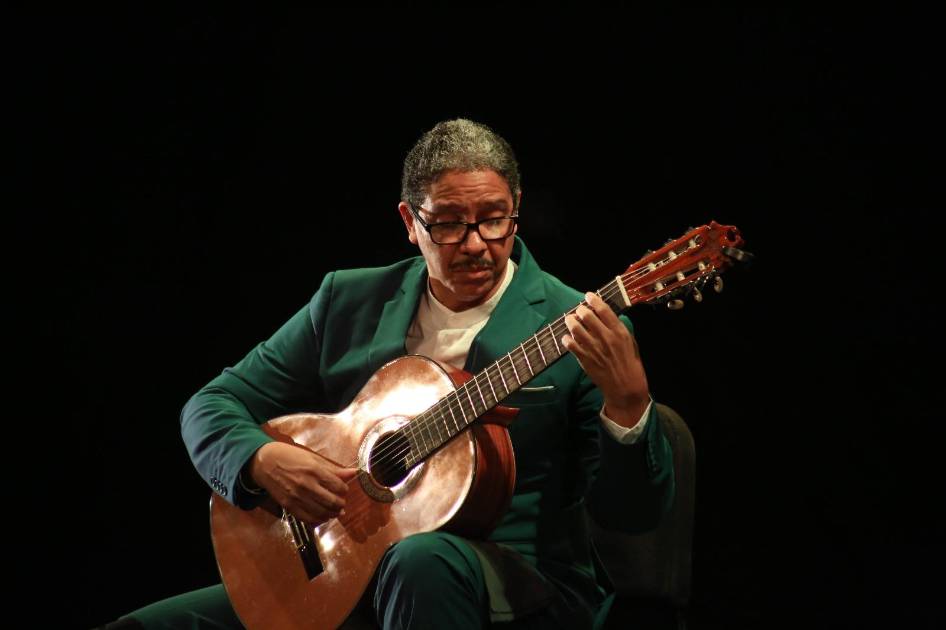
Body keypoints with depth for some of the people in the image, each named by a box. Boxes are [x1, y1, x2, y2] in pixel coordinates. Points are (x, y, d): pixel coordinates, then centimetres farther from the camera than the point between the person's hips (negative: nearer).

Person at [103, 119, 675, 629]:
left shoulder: (577, 329, -5)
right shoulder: (348, 302, 7)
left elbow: (634, 514, -8)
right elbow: (212, 406, 12)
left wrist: (627, 400, -29)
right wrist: (263, 459, -12)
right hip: (344, 578, 4)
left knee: (425, 560, -39)